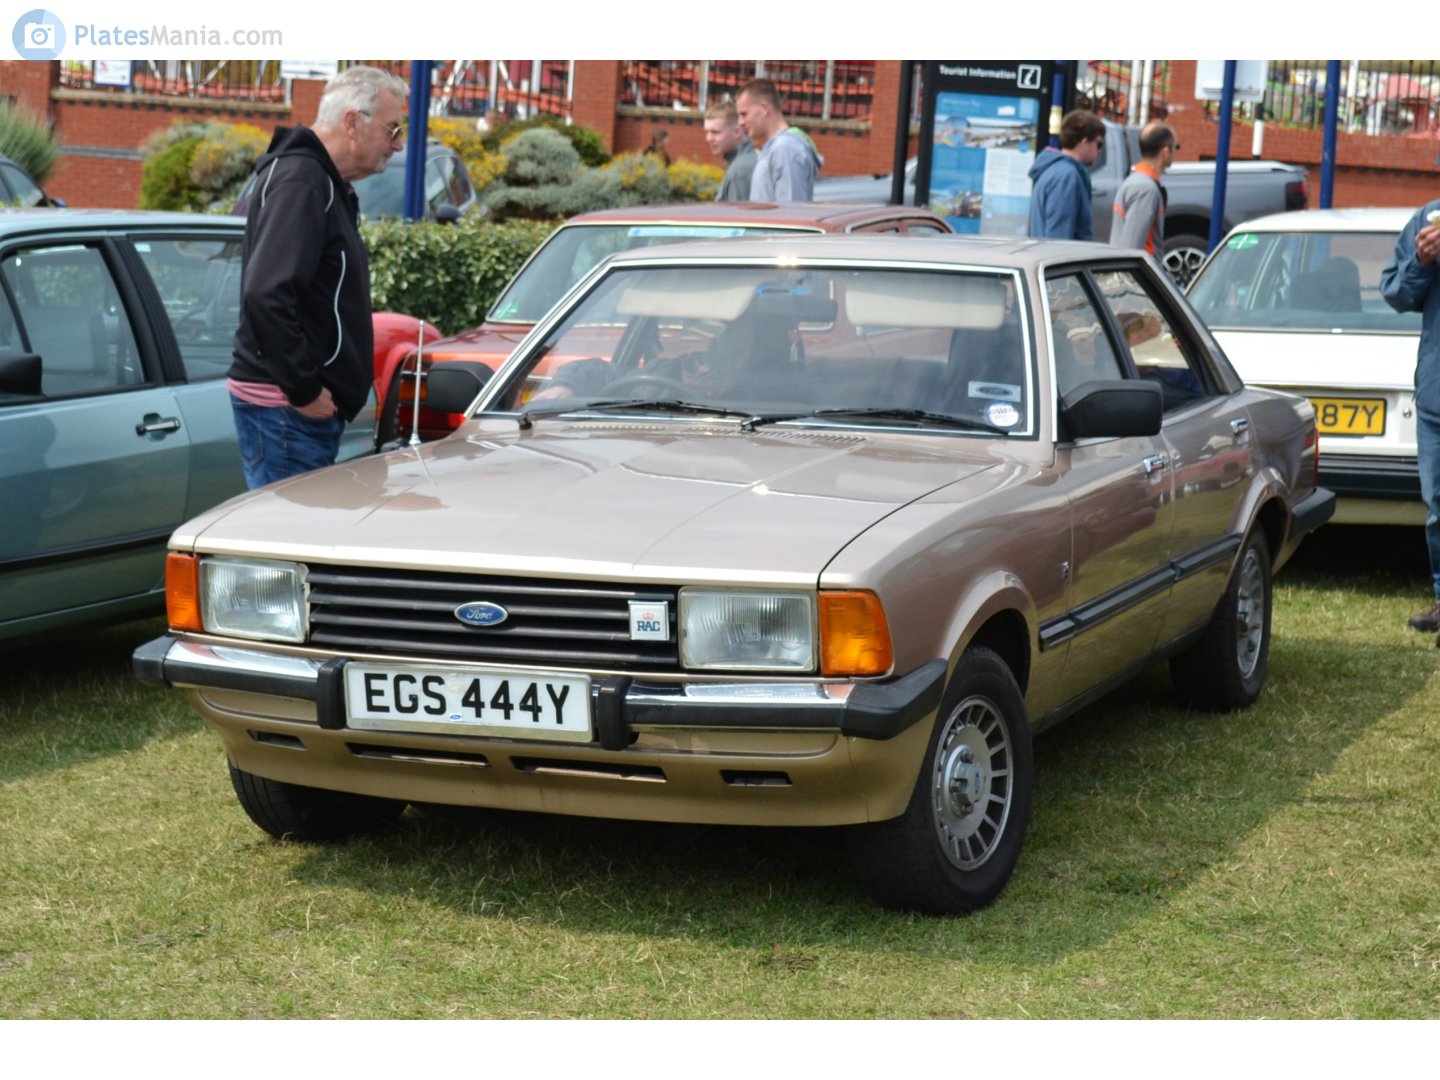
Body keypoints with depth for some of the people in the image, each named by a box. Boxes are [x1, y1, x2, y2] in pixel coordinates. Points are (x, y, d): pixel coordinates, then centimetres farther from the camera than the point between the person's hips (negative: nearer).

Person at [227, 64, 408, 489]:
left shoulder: (326, 183, 18)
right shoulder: (299, 181, -15)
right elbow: (266, 295, -26)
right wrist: (303, 390, -21)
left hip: (306, 405, 10)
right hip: (284, 407, -10)